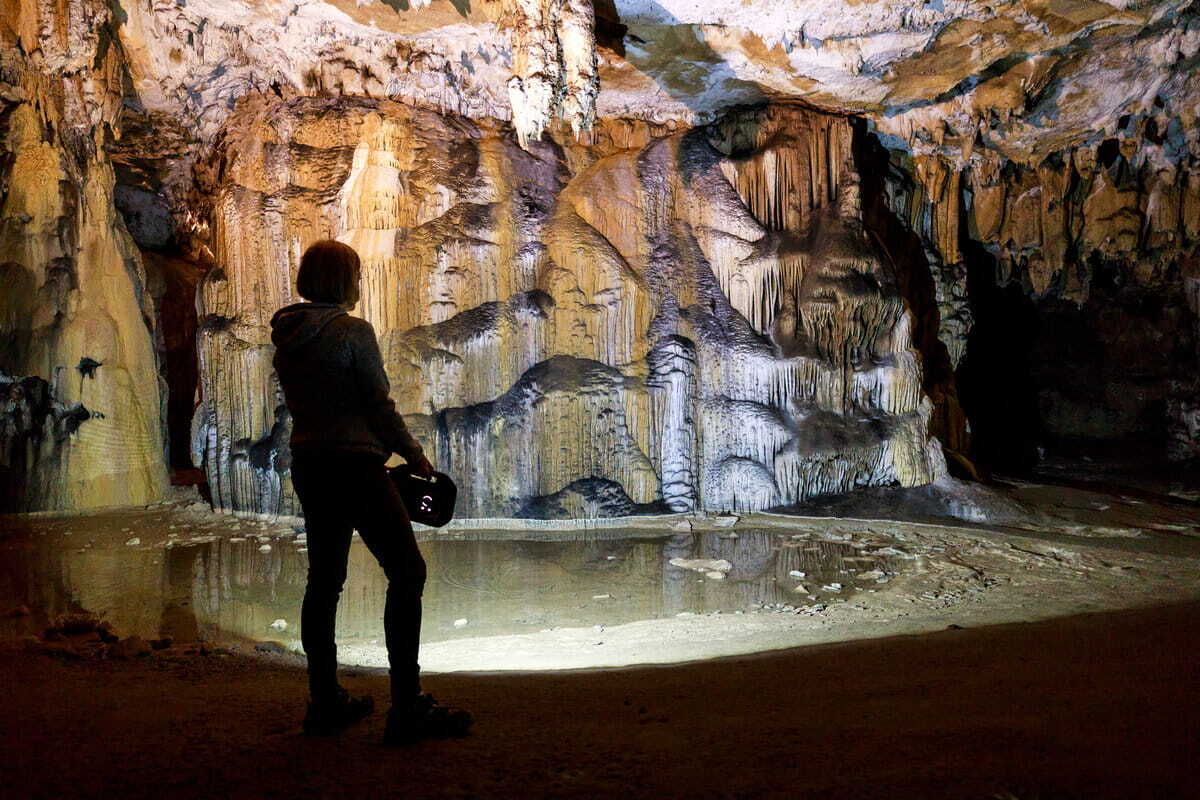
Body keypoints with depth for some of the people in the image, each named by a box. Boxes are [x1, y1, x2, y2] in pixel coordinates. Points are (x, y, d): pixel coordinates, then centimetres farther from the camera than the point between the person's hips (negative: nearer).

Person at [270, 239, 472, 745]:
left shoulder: (286, 337, 10)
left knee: (324, 581, 14)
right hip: (355, 466, -8)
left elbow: (303, 405, 14)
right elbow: (379, 404, -12)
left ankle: (326, 703, 21)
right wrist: (412, 453, 1)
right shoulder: (353, 331, -12)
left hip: (308, 466, 8)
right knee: (407, 573, -3)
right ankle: (407, 709, -4)